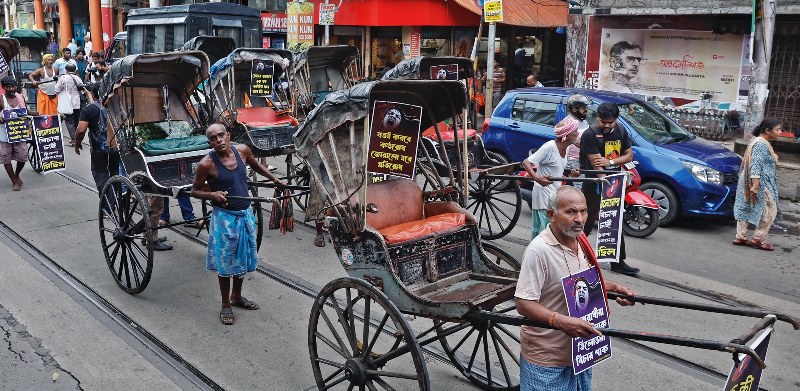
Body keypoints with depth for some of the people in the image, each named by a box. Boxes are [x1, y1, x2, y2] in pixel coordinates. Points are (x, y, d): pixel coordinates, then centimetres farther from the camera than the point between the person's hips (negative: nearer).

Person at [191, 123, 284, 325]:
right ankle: (225, 305, 24)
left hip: (245, 214, 5)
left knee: (244, 257, 18)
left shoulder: (242, 150, -5)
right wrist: (213, 194, -24)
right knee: (225, 263, 6)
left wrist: (275, 180, 15)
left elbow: (256, 165, 17)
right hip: (224, 217, -5)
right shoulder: (207, 164, -17)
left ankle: (237, 296, 39)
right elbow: (195, 191, -6)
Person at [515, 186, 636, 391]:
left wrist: (613, 287, 7)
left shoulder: (580, 240, 1)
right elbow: (523, 304, -25)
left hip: (579, 349, 8)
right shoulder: (538, 251, -25)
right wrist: (562, 322, -36)